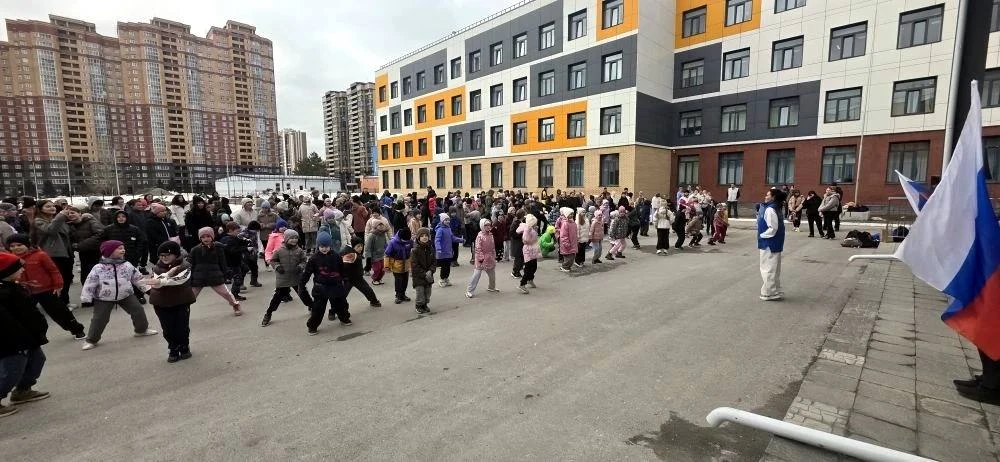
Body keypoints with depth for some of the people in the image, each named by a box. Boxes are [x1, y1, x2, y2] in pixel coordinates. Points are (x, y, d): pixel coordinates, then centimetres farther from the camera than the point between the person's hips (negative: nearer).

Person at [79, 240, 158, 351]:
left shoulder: (127, 265, -6)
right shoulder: (98, 268, -17)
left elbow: (138, 278, 4)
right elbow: (90, 284, -11)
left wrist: (147, 289, 5)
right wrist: (86, 299, -9)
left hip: (126, 295, 3)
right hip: (104, 298, -3)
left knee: (138, 311, 6)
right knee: (99, 319, 1)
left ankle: (142, 330, 27)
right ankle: (91, 340, 20)